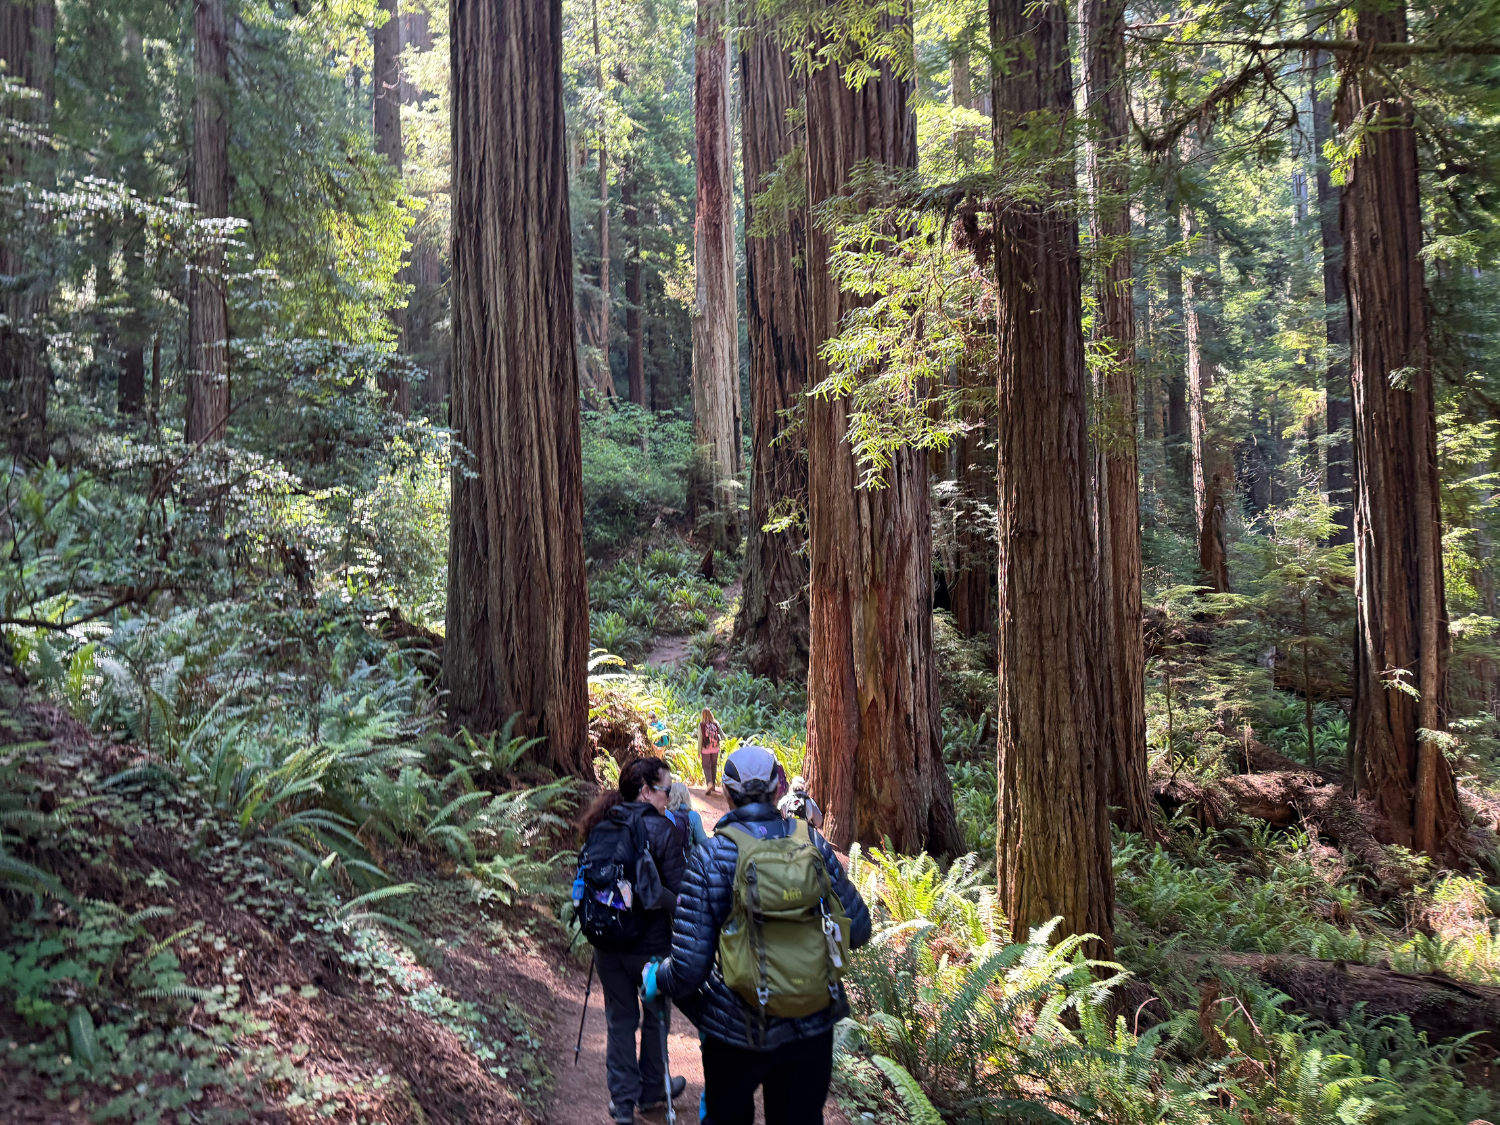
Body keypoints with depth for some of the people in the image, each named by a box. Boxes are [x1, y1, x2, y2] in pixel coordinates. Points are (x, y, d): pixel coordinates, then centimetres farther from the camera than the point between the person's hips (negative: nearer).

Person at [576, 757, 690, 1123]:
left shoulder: (601, 827, 0)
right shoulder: (662, 830, -16)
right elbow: (677, 893, -16)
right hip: (651, 945, -4)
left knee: (619, 1018, 15)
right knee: (656, 1016, 16)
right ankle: (652, 1091, 30)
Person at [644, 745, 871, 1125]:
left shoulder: (711, 857, -17)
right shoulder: (813, 843, -8)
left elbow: (689, 965, -18)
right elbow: (857, 930, -2)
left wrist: (654, 979, 3)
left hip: (739, 1032, -2)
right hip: (813, 1024, 3)